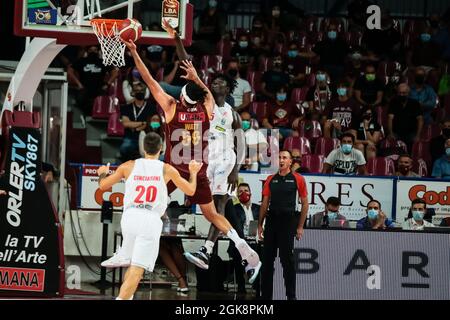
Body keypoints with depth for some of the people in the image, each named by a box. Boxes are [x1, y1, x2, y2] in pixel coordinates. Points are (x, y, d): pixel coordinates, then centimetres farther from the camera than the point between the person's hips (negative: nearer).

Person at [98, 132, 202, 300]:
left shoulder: (129, 166, 7)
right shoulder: (167, 169, 5)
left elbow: (103, 185, 15)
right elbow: (190, 190, 15)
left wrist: (103, 172, 37)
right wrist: (193, 173, 34)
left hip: (130, 217, 3)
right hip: (150, 221, -3)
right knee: (137, 270, -8)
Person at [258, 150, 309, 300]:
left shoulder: (297, 179, 1)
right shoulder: (271, 179, 11)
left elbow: (305, 203, 2)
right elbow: (265, 203, 14)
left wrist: (300, 227, -2)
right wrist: (260, 224, 9)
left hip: (288, 220, -4)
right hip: (271, 219, 4)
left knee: (287, 259, -3)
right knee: (267, 258, 6)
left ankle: (291, 295, 5)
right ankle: (266, 295, 13)